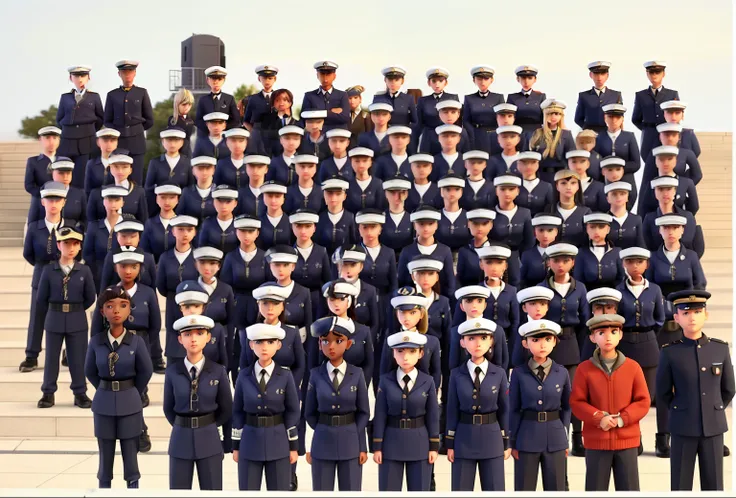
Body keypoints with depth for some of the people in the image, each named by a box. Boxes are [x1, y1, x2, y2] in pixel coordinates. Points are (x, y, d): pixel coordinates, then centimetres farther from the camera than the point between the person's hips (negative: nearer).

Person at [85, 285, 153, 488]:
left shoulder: (136, 341, -8)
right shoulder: (96, 342, -4)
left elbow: (146, 371, 3)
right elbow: (90, 371, 9)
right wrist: (106, 390, 11)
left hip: (130, 404, -1)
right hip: (103, 404, 1)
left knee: (130, 455, 6)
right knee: (105, 456, 9)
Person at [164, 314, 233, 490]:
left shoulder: (218, 371, -4)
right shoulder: (172, 371, -3)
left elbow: (226, 410, 5)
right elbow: (168, 408, 8)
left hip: (209, 440, 0)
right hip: (180, 439, 0)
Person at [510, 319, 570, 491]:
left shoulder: (562, 373, 2)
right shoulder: (519, 373, -3)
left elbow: (566, 407, 10)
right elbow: (514, 409, 1)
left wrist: (565, 437, 7)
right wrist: (513, 441, 1)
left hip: (555, 439, 1)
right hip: (527, 438, -1)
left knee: (555, 489, 7)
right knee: (524, 489, 5)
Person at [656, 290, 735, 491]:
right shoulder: (670, 352, -6)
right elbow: (663, 394, 2)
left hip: (713, 427, 2)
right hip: (683, 428, -2)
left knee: (713, 487, 6)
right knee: (681, 486, 4)